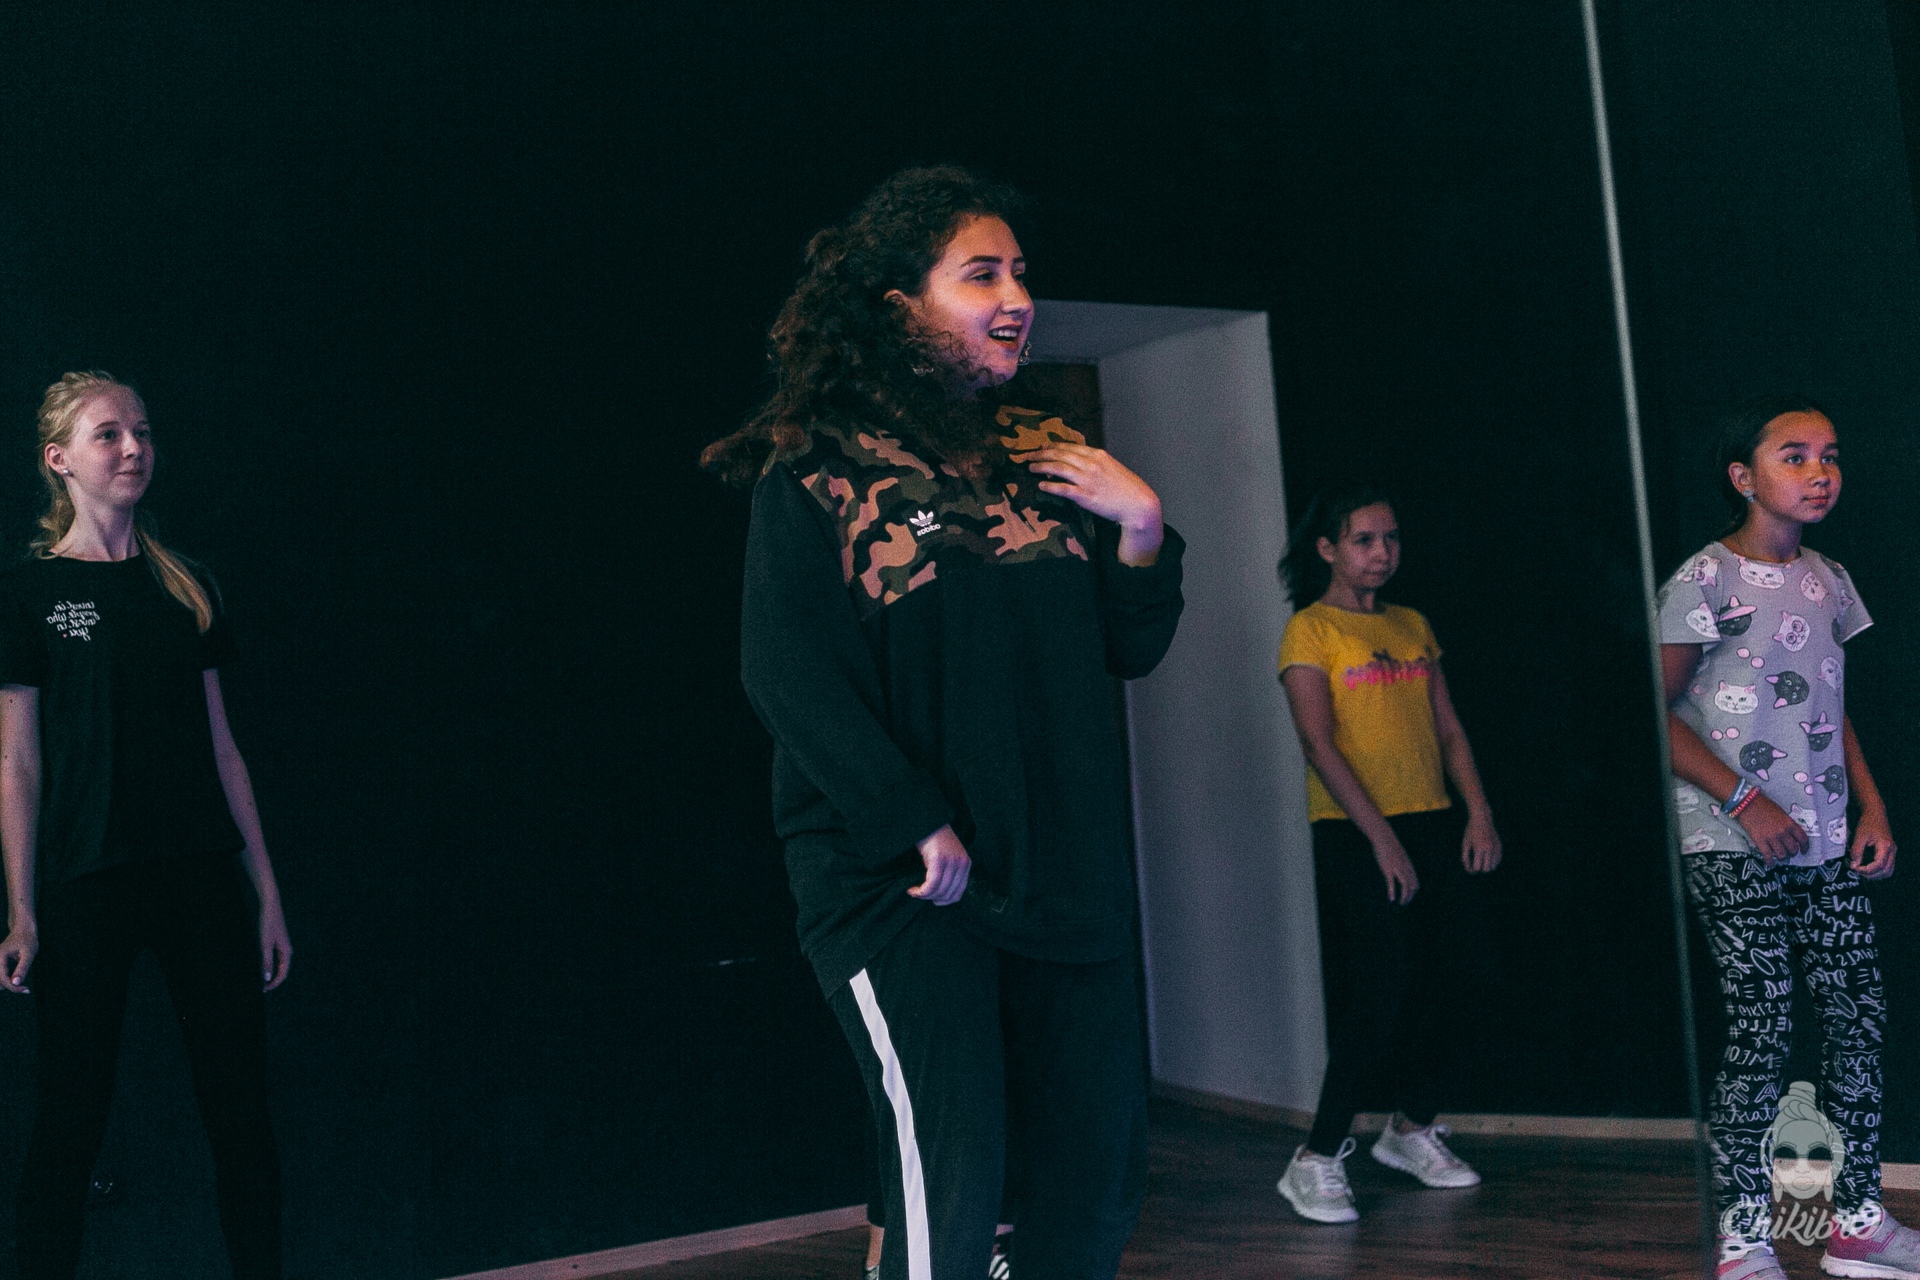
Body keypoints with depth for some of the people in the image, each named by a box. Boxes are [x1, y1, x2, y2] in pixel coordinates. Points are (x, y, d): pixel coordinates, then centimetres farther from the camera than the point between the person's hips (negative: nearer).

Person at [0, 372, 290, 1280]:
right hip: (86, 886, -3)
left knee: (241, 1107, 4)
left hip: (202, 875, 4)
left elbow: (221, 746, 11)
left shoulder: (185, 587, 11)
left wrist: (267, 892, 8)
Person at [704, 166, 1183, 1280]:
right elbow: (787, 675, -11)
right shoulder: (815, 470, -4)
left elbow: (1129, 649, 14)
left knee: (1099, 1179, 10)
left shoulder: (1047, 459, 12)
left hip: (1065, 871, 6)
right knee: (952, 1185, -9)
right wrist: (919, 826, -17)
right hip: (903, 884, -5)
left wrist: (1140, 524, -4)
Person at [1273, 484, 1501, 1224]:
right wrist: (1383, 838, -17)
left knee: (1443, 980, 7)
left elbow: (1447, 727, 16)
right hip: (1355, 833, -6)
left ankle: (1413, 1129, 27)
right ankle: (1317, 1161, -6)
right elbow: (1320, 745, -12)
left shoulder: (1413, 627, 16)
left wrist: (1479, 812, 3)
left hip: (1432, 826, 6)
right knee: (1382, 990, -13)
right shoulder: (1310, 632, -4)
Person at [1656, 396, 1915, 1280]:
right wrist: (1744, 801, -16)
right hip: (1733, 850, -7)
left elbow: (1833, 711, 18)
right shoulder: (1704, 584, -9)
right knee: (1762, 1031, -5)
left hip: (1827, 844, 7)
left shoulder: (1829, 583, 12)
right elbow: (1659, 711, -10)